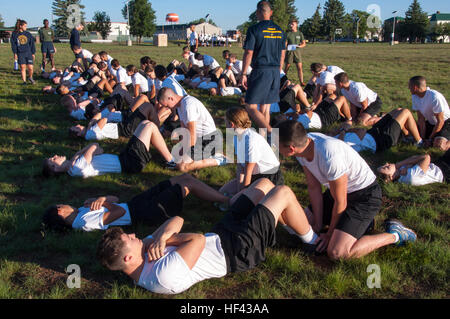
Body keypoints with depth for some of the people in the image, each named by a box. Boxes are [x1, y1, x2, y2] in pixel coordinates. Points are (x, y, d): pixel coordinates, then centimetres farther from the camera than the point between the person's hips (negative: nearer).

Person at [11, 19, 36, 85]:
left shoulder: (28, 34, 5)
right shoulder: (14, 34, 2)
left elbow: (32, 44, 8)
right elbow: (13, 44, 4)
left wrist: (33, 53, 5)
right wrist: (15, 53, -2)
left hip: (28, 53, 1)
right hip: (20, 53, -1)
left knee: (30, 67, -5)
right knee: (23, 67, -1)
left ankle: (30, 77, 23)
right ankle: (24, 81, 10)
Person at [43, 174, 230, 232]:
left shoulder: (82, 211, 10)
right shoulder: (86, 221, -19)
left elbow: (116, 199, 12)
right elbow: (119, 211, -28)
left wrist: (100, 199, -7)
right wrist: (103, 201, -13)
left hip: (136, 203, 9)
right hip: (143, 213, -9)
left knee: (185, 177, 7)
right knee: (188, 185, -9)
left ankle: (222, 198, 22)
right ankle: (227, 202, 5)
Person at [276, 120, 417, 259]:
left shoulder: (329, 157, -37)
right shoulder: (304, 143, -12)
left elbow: (340, 202, -23)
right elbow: (313, 188, -3)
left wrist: (330, 234, -9)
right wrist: (318, 225, -2)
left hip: (365, 195, -9)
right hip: (336, 191, 9)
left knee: (337, 253, -22)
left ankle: (395, 234, -5)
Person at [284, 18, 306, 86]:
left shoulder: (300, 33, 9)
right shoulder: (288, 34, 6)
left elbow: (304, 43, 9)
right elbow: (285, 44, 5)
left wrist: (300, 46, -12)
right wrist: (286, 46, -18)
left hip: (297, 52, 0)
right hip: (289, 52, 0)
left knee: (300, 67, -7)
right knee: (287, 67, 3)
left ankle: (302, 82, -6)